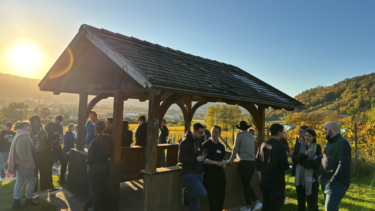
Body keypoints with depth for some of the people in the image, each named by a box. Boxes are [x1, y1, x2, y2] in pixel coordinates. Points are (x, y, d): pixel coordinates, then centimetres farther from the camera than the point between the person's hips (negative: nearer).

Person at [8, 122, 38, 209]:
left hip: (20, 163, 11)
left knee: (19, 182, 13)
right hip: (24, 164, -11)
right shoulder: (23, 137, -18)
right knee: (32, 180, 1)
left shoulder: (20, 135, 17)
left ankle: (16, 203, 19)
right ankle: (28, 200, 12)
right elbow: (20, 151, -26)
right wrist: (28, 160, -18)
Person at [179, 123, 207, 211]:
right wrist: (196, 159, -23)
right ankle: (186, 194, 6)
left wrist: (202, 158, 10)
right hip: (190, 174, -8)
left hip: (199, 173, 8)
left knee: (197, 200, 10)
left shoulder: (198, 142, 12)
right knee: (202, 193, -19)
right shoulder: (185, 142, -13)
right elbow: (181, 159, -20)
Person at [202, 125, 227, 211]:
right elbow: (204, 159, -12)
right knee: (212, 196, -2)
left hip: (220, 173, 6)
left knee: (221, 195, 12)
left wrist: (224, 163, -1)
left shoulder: (221, 146, 13)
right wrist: (216, 163, -17)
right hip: (210, 174, -6)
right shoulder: (206, 144, -6)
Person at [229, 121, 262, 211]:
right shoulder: (251, 135, 14)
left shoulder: (239, 134, -3)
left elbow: (236, 148, -3)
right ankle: (257, 202, 10)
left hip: (244, 163, -6)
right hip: (253, 162, 6)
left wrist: (232, 159, 6)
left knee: (246, 185, 2)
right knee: (247, 184, 17)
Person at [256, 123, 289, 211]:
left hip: (264, 182, 6)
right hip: (276, 182, -6)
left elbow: (258, 163, 8)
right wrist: (287, 165, 1)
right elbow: (285, 166, -22)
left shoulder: (263, 145, 4)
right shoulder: (280, 147, -15)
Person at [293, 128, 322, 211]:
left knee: (312, 203, 1)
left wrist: (301, 161, -12)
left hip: (311, 178, -3)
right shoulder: (299, 145, 3)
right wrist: (304, 154, -23)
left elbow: (316, 163, -13)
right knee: (300, 201, 16)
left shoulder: (317, 147, -4)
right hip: (300, 177, 3)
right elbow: (294, 158, -8)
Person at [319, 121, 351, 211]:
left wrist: (333, 179, -22)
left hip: (337, 183, -9)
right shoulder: (329, 143, 17)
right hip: (326, 183, 9)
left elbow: (344, 164, -22)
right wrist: (321, 175, 12)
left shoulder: (342, 143, -13)